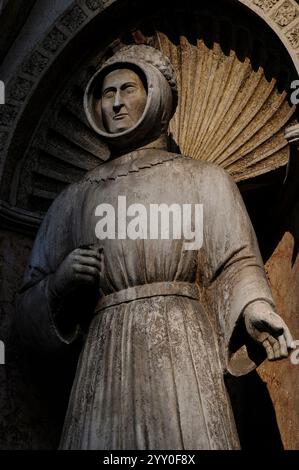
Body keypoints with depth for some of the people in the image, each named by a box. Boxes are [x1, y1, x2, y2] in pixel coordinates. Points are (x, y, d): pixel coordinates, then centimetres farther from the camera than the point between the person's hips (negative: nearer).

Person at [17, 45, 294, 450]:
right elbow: (32, 309, 19)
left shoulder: (204, 180, 13)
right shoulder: (75, 200, 18)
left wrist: (254, 308, -18)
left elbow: (233, 265, 3)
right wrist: (59, 282, -3)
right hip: (107, 366, 2)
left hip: (183, 356, -1)